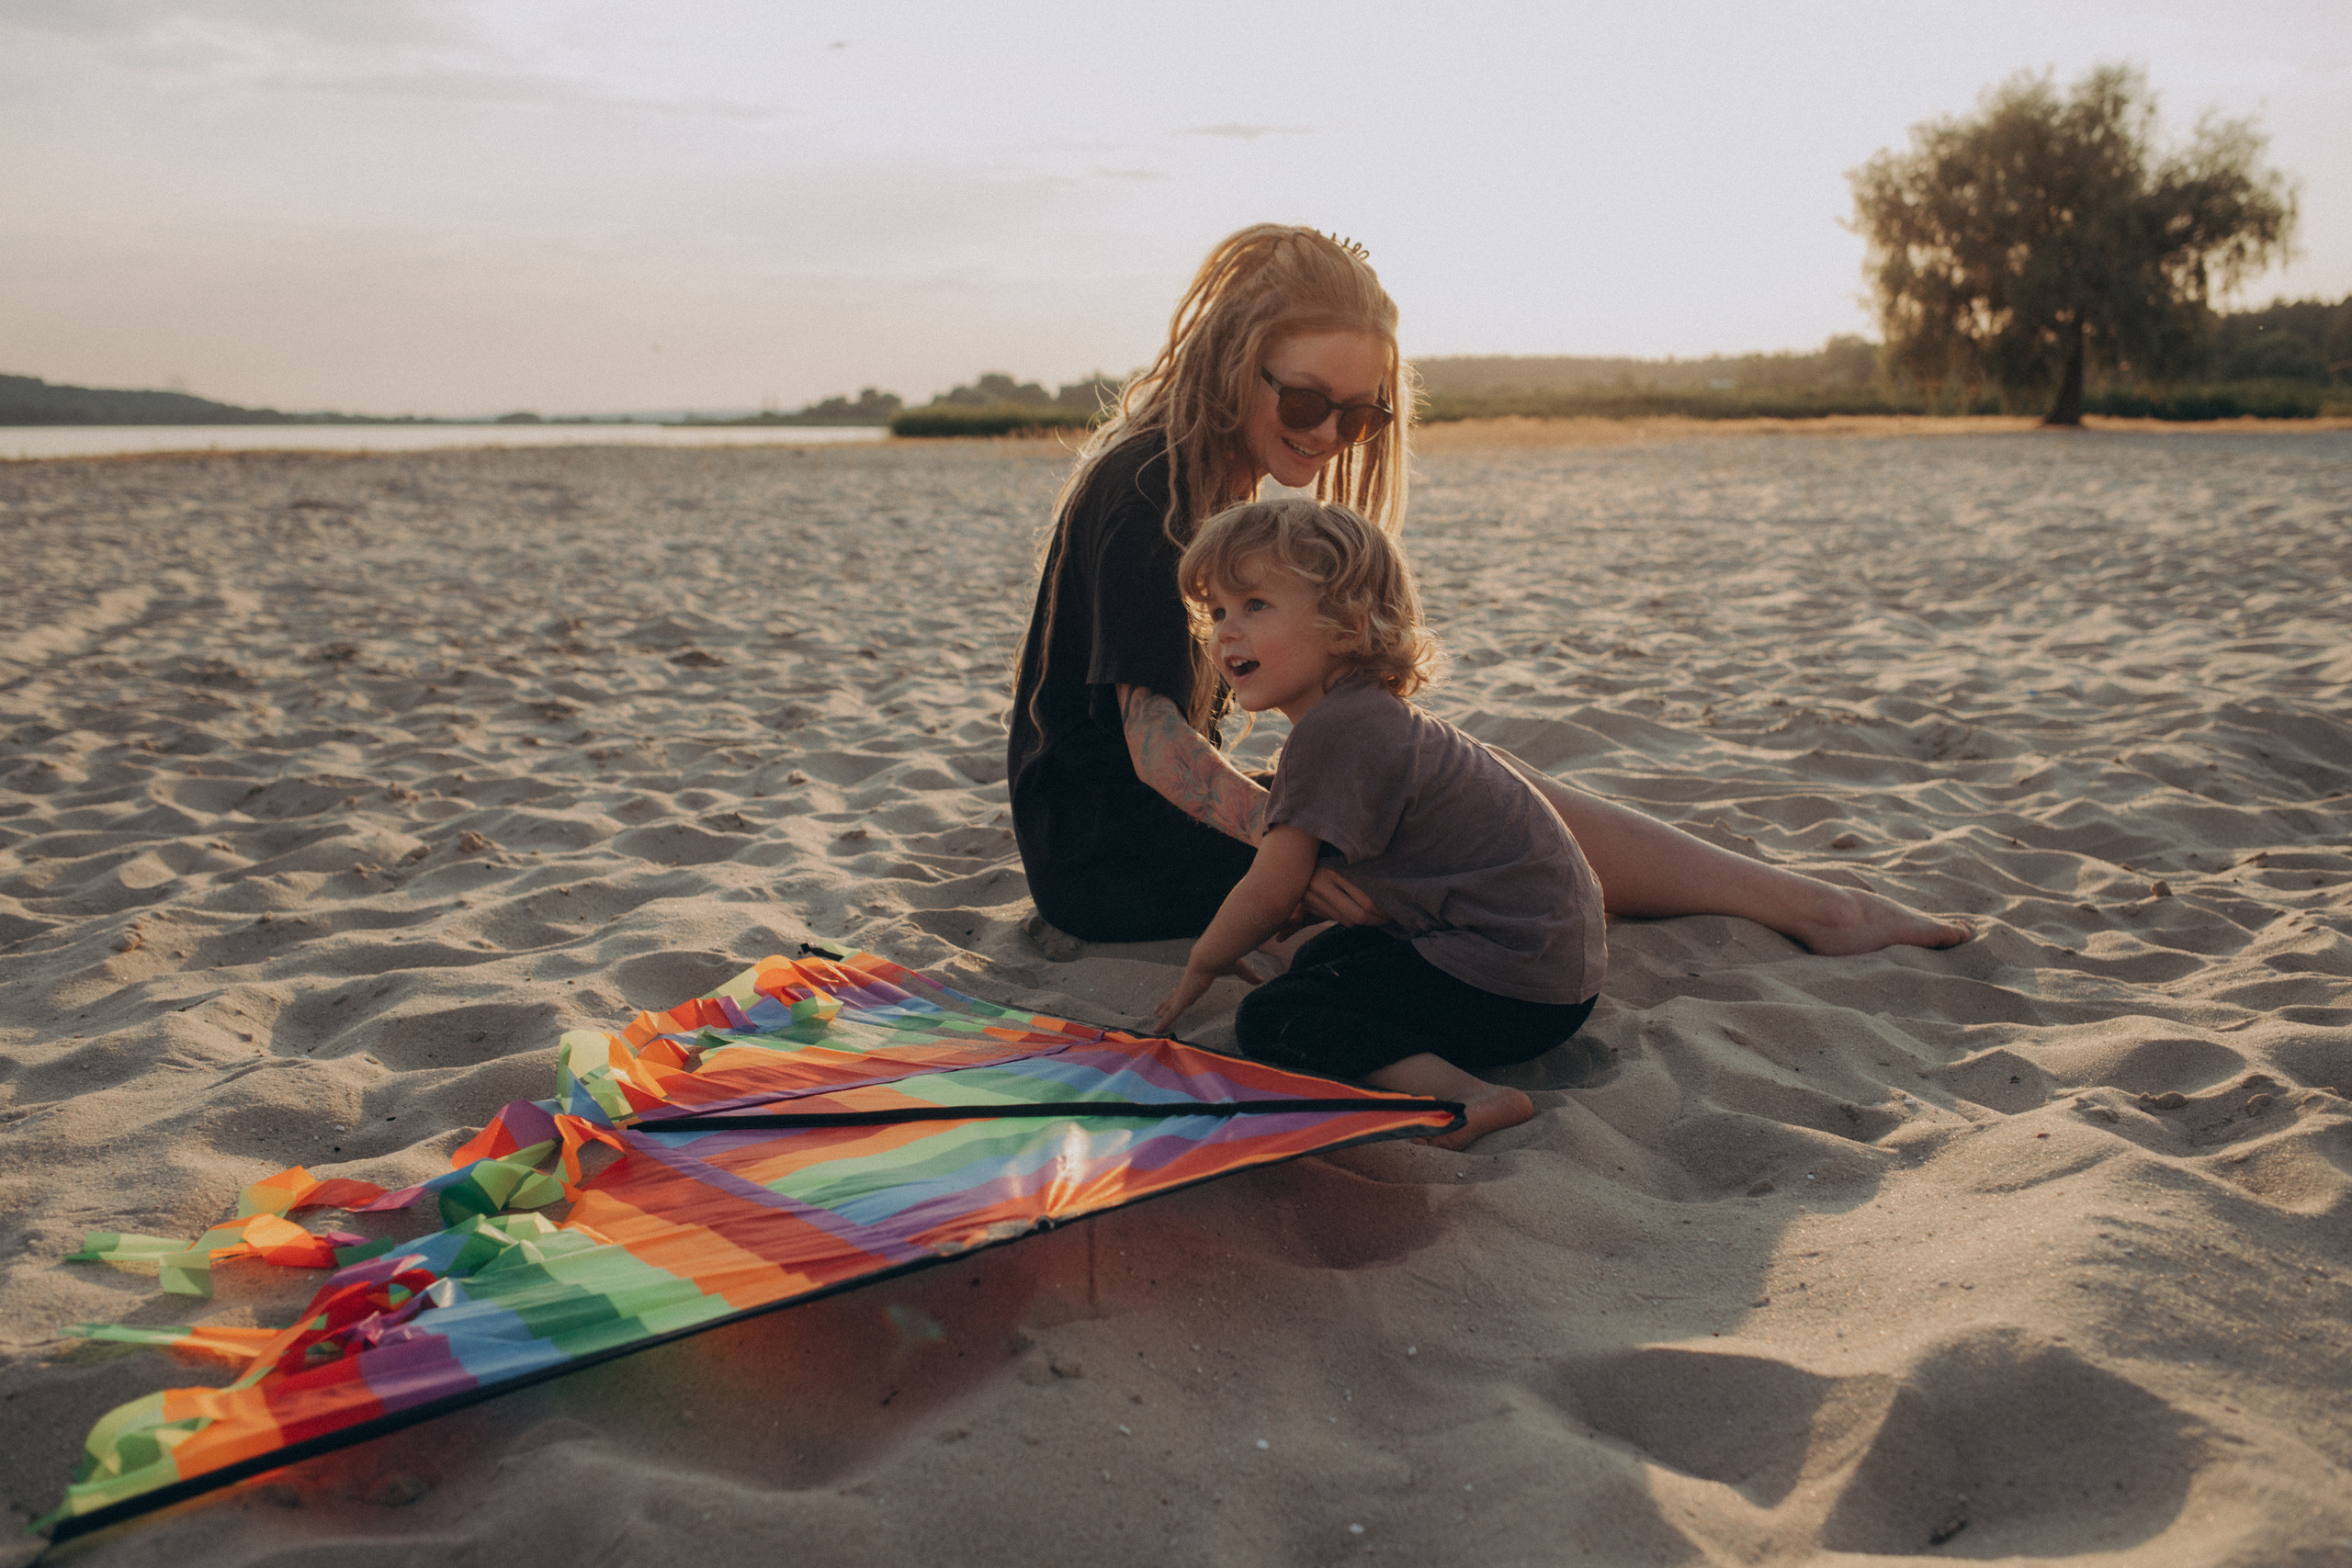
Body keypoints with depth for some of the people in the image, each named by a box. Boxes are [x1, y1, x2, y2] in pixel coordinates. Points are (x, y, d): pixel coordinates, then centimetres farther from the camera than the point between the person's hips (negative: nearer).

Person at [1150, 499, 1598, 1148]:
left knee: (1268, 1021, -11)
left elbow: (1271, 894, -12)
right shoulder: (1365, 714, 13)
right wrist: (1229, 944, 27)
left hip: (1510, 983, -11)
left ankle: (1463, 1096, -25)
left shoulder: (1334, 731, -19)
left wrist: (1202, 965, 6)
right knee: (1319, 957, 26)